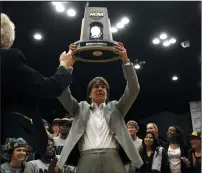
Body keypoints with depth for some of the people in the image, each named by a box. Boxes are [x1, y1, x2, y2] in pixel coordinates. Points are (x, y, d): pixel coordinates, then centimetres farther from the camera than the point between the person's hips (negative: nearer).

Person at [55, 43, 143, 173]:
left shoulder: (115, 108, 20)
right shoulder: (81, 109, 20)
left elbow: (134, 90, 10)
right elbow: (63, 92, 8)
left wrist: (126, 61, 1)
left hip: (113, 160, 0)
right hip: (87, 161, 0)